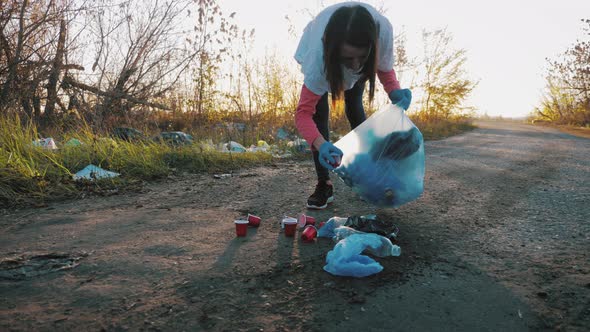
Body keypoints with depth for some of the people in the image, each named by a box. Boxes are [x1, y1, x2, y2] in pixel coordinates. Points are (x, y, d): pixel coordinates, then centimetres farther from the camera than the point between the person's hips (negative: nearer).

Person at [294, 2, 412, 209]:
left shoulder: (383, 30, -41)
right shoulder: (319, 54, -47)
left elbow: (385, 69, -20)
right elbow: (303, 113, -44)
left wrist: (395, 92, -41)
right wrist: (321, 145, -62)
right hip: (323, 58, -2)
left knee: (355, 109, -2)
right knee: (319, 110, -16)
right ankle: (324, 185, -6)